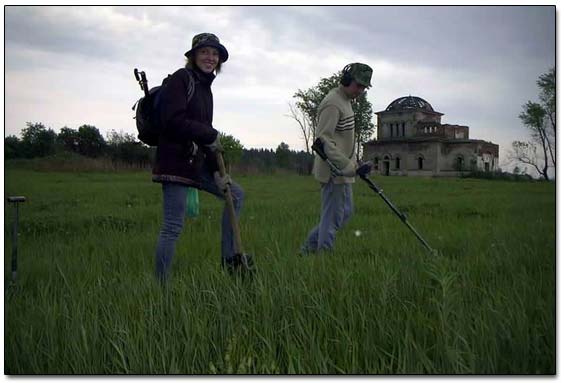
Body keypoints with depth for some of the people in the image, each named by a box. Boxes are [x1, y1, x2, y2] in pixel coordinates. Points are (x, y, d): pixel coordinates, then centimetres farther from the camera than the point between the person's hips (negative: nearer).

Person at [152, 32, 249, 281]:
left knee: (236, 195, 16)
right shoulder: (181, 78, -8)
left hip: (197, 161, 9)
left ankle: (229, 260, 21)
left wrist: (217, 172, 8)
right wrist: (211, 136, -11)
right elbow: (173, 121, -20)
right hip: (176, 160, -9)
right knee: (173, 227, -8)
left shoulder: (205, 88, 17)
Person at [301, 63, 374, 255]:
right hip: (334, 170, -11)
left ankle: (309, 248, 23)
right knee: (333, 217, -5)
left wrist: (354, 165, 24)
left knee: (345, 212, 17)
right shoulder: (332, 104, -18)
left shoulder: (345, 101, 15)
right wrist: (351, 166, -29)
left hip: (342, 169, 11)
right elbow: (324, 140, -25)